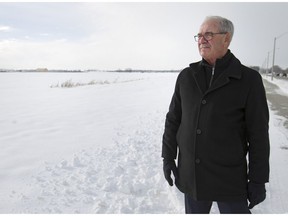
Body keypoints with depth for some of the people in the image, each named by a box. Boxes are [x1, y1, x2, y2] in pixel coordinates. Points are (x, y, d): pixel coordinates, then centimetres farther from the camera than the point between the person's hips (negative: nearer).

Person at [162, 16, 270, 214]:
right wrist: (168, 157, 5)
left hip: (230, 179, -3)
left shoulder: (249, 79, -8)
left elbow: (258, 133, -7)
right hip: (190, 175, 3)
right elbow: (173, 119, 7)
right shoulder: (186, 76, 2)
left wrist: (258, 179, -6)